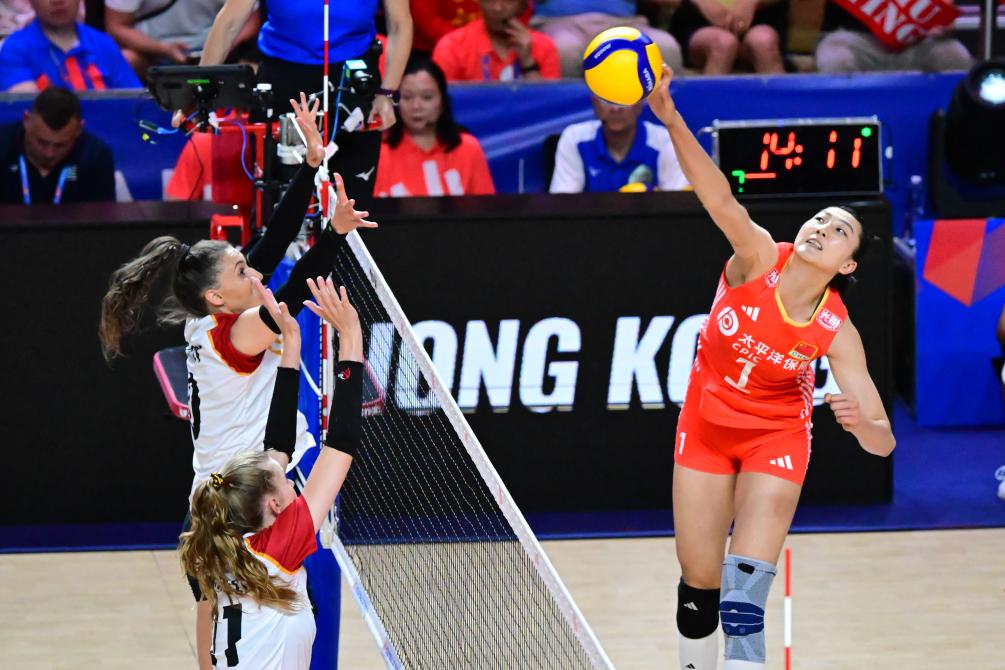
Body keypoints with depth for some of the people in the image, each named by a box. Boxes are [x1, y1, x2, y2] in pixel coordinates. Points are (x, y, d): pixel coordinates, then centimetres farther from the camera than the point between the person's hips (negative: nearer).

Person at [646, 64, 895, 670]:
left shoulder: (836, 332, -18)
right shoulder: (760, 259, -18)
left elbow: (883, 442, -18)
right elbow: (721, 198, -38)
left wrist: (863, 423, -43)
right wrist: (671, 120, -54)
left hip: (775, 439, -2)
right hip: (706, 427, 2)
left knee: (744, 594, -16)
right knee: (699, 585, 7)